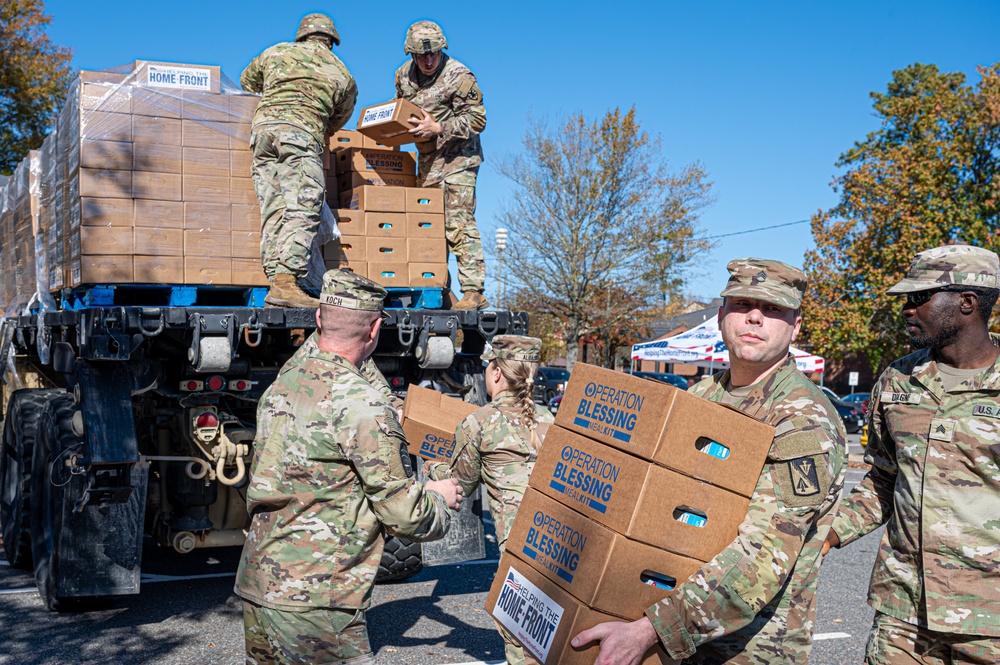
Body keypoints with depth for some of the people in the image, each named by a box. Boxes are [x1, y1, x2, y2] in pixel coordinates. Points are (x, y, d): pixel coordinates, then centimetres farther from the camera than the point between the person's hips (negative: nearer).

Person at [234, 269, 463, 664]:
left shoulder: (281, 384, 5)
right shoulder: (361, 403, -17)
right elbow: (402, 515, -13)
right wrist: (439, 497, 9)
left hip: (255, 584, 8)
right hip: (314, 601, -8)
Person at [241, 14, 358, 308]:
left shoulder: (276, 52, 24)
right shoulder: (343, 75, 20)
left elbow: (247, 81, 40)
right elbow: (337, 121, 28)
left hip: (262, 127, 4)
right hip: (301, 132, -4)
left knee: (274, 212, 2)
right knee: (303, 210, -12)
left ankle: (275, 280, -4)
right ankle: (285, 283, -27)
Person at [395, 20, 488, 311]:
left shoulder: (458, 76, -14)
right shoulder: (404, 74, 7)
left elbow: (477, 120, -15)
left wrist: (437, 128, -22)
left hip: (457, 159, -7)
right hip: (428, 161, 7)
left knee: (459, 224, -15)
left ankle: (473, 291, -15)